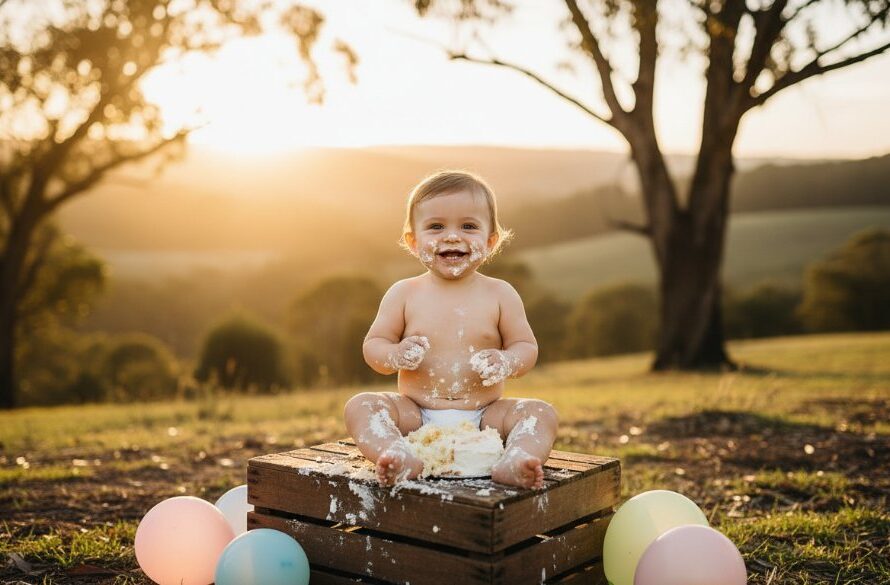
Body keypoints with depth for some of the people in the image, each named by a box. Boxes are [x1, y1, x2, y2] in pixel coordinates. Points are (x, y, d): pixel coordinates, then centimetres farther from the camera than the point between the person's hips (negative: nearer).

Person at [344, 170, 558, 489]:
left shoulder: (500, 294, 1)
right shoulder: (403, 293, 2)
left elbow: (527, 346, 4)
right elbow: (373, 345, 4)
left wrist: (506, 363, -20)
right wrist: (396, 355, -19)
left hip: (485, 416, 0)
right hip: (416, 416, 0)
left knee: (541, 413, -21)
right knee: (360, 406, -22)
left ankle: (513, 462, -48)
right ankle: (402, 459, -46)